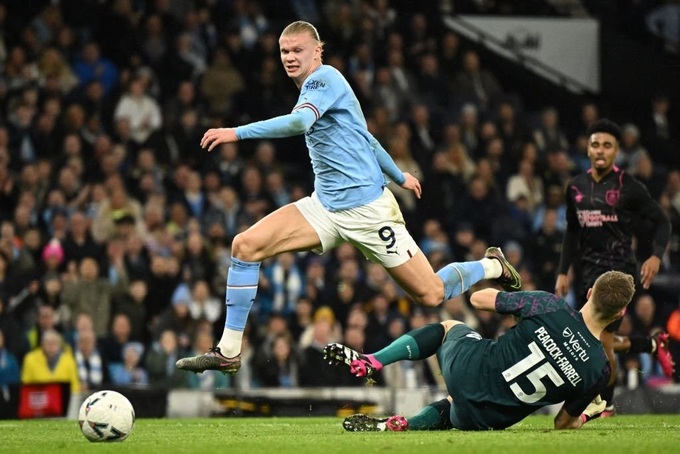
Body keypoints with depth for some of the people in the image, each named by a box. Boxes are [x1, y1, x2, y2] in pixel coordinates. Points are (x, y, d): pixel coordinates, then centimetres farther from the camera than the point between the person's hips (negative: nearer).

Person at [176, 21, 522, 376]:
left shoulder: (325, 77, -12)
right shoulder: (315, 87, 15)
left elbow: (299, 122, -32)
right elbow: (363, 135, 26)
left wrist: (237, 133, -37)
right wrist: (399, 176, 37)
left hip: (367, 209, -8)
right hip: (325, 208, 8)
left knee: (431, 296, -4)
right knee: (245, 245, -11)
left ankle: (492, 266, 28)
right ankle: (228, 353, -7)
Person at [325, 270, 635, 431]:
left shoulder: (548, 306, -18)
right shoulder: (599, 370, -15)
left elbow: (478, 299, -5)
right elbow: (564, 424, 0)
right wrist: (587, 414, 23)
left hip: (468, 368, -2)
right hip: (489, 419, 2)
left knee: (449, 327, 31)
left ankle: (368, 362, 18)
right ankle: (394, 425, 17)